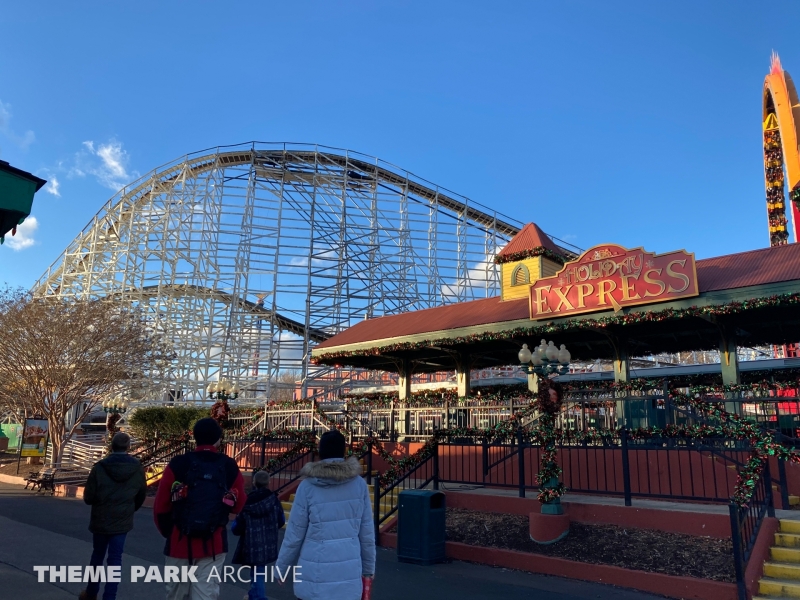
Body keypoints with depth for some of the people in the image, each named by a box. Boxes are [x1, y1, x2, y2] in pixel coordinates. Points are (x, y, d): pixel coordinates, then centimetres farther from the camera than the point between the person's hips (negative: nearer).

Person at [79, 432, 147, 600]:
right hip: (122, 521, 0)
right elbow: (141, 496, 4)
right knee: (115, 560, 7)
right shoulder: (137, 469, -7)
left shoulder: (100, 467, -14)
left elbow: (88, 497, -9)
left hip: (100, 520, 0)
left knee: (97, 556, 19)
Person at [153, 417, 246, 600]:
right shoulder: (230, 467, -3)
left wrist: (167, 532, 14)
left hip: (180, 542, 0)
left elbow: (161, 506, -3)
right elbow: (237, 506, 4)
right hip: (214, 545, 0)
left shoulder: (178, 465, -7)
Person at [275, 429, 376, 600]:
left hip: (316, 572, -2)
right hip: (349, 571, 2)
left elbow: (294, 534, -3)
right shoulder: (359, 484, -3)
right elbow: (367, 532, 3)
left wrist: (281, 567, 12)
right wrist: (369, 566, 17)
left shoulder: (308, 486, -9)